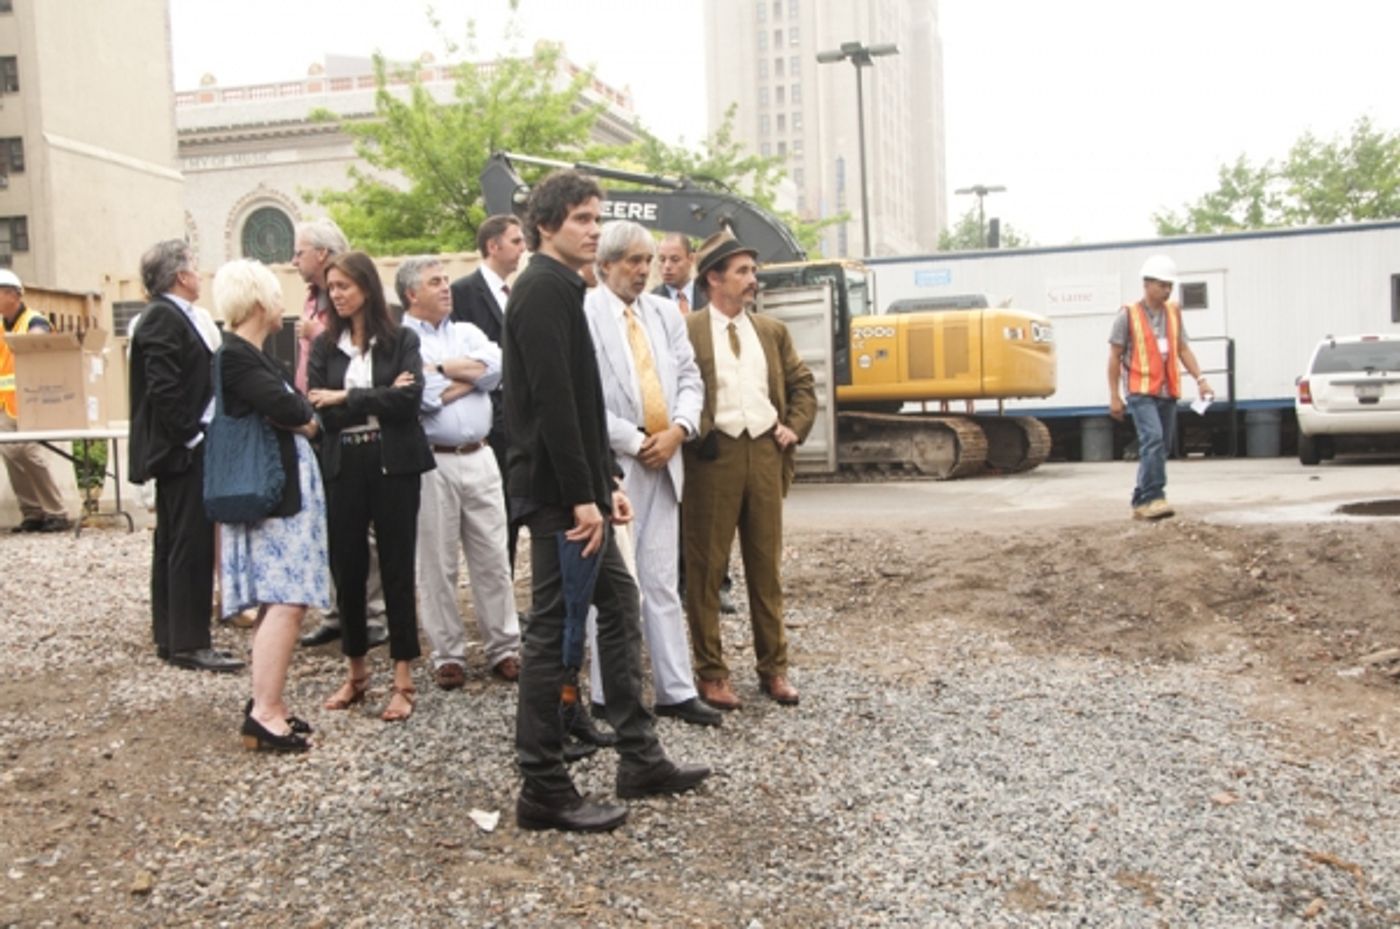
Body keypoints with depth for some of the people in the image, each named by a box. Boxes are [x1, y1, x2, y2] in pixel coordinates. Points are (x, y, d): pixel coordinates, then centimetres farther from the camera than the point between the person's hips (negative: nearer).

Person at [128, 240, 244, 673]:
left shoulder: (172, 316, 15)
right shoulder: (163, 319, -15)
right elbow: (163, 389, -22)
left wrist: (194, 435, 14)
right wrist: (191, 437, -18)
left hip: (185, 448, 10)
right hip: (184, 451, -10)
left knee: (173, 544, 13)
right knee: (191, 546, -7)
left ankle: (171, 637, 21)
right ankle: (189, 644, -2)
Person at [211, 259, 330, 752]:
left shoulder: (252, 356, 18)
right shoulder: (236, 357, -13)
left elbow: (301, 415, 16)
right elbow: (286, 407, -24)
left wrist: (299, 415, -4)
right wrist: (306, 413, -5)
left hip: (286, 488, 10)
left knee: (277, 601, 12)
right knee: (285, 601, -12)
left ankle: (268, 703, 18)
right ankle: (264, 712, -9)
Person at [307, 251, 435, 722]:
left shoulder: (401, 339, 0)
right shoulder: (325, 346, 7)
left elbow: (409, 399, -14)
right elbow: (323, 412, -4)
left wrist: (347, 397, -11)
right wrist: (380, 399, -12)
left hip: (392, 464, -3)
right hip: (343, 467, 3)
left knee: (397, 569, 2)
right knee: (347, 569, 8)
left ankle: (403, 681, 10)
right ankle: (356, 672, 24)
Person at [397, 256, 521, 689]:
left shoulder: (467, 332, 15)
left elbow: (494, 368, -3)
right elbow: (421, 397, -15)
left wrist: (440, 368, -8)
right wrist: (470, 376, -2)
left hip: (479, 456, 4)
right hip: (431, 462, -4)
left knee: (492, 557, 7)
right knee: (437, 564, 4)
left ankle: (503, 648, 16)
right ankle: (448, 655, 15)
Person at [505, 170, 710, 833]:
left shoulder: (560, 291, 20)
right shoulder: (544, 290, -12)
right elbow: (551, 403, -21)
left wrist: (608, 483, 15)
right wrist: (581, 497, -22)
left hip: (578, 491, 11)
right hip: (557, 492, -11)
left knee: (620, 606, 15)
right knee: (555, 629, -5)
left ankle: (640, 759, 23)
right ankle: (543, 790, 4)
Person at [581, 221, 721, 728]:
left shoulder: (665, 312, 12)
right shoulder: (583, 313, -6)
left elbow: (690, 378, 11)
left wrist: (677, 430, -6)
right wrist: (634, 442, -12)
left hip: (664, 460, 6)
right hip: (613, 463, -5)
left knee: (662, 582, 10)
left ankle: (675, 691, 15)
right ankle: (610, 696, 10)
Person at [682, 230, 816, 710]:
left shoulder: (772, 330, 15)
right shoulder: (686, 331, -3)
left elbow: (802, 384, 19)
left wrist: (795, 428, 6)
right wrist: (693, 435, -13)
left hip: (765, 452, 5)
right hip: (713, 455, -5)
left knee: (766, 564, 11)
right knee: (706, 568, 2)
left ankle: (773, 667, 21)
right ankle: (711, 672, 12)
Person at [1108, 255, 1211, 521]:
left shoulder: (1173, 312, 12)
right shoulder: (1128, 314, -3)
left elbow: (1183, 349, 13)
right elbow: (1115, 356, -2)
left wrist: (1200, 379, -1)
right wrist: (1114, 396, -5)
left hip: (1167, 392, 6)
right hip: (1141, 390, -6)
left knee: (1161, 447, 7)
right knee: (1153, 439, -22)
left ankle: (1141, 502, 15)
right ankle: (1153, 498, -23)